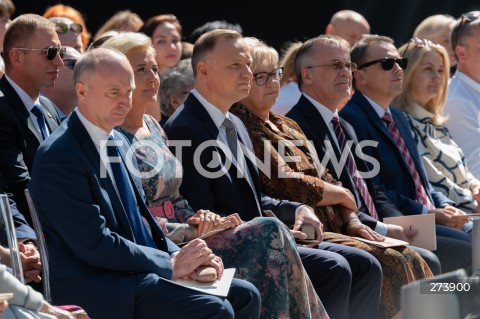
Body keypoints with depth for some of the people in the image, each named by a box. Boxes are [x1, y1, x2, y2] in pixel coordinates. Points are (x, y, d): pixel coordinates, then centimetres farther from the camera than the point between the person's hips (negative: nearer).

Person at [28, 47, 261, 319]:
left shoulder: (118, 142, 15)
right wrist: (171, 264, -13)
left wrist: (181, 256, 1)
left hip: (138, 272, 9)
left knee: (245, 296, 0)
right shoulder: (58, 156, -14)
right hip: (96, 289, -9)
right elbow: (95, 244, -19)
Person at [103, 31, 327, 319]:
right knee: (269, 232, -19)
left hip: (172, 238, 8)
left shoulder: (152, 127, 18)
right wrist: (189, 230, -13)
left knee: (271, 232, -13)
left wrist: (198, 219, 0)